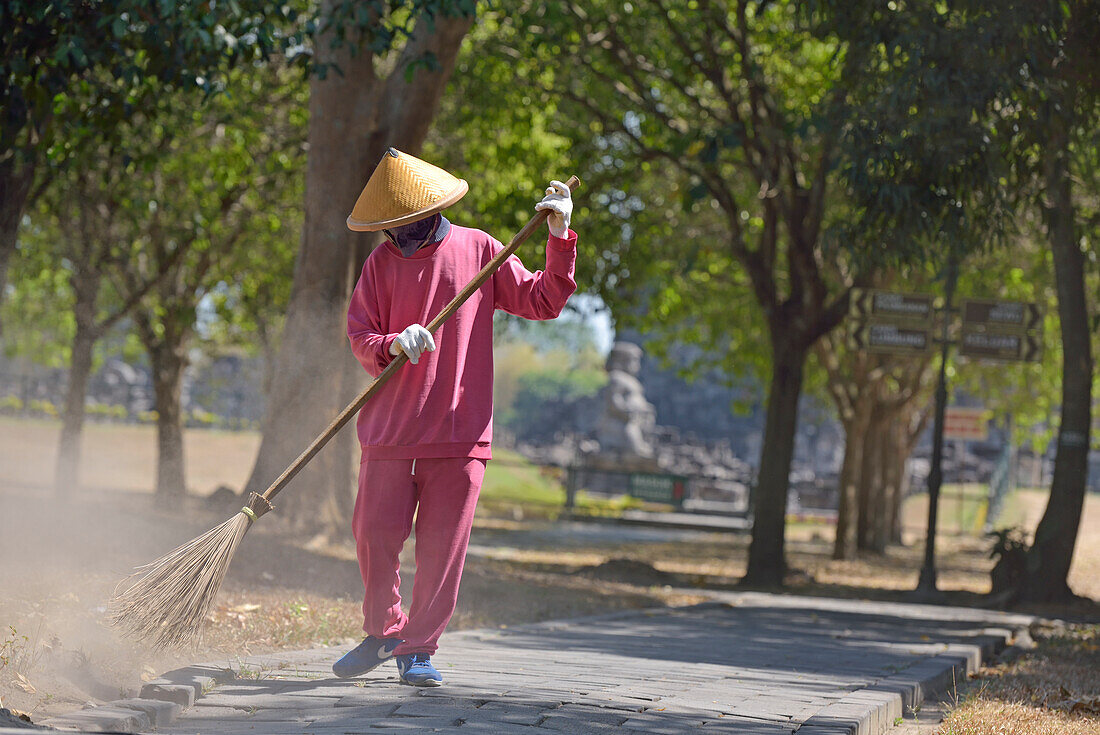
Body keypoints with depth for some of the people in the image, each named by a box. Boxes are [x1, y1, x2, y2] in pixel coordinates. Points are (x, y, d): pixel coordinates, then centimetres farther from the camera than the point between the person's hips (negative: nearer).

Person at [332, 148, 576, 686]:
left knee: (442, 545, -2)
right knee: (375, 533, -2)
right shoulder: (382, 262, 8)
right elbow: (360, 339, 1)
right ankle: (383, 632, 20)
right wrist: (394, 345, -20)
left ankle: (417, 647, 9)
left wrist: (559, 238, -3)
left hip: (460, 427, -1)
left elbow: (543, 302, 8)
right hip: (391, 426, 1)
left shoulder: (477, 249, 5)